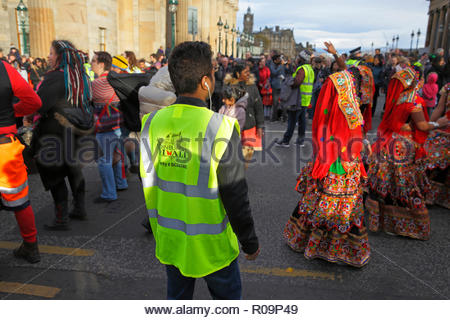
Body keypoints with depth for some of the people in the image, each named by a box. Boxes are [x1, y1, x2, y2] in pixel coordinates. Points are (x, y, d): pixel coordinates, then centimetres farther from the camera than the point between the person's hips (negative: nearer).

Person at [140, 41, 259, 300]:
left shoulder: (153, 123, -7)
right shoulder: (220, 128, -22)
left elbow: (149, 187, 3)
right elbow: (235, 194, -17)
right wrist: (250, 242, -3)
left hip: (170, 241, 5)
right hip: (210, 244, -4)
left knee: (177, 297, 25)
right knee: (228, 297, 20)